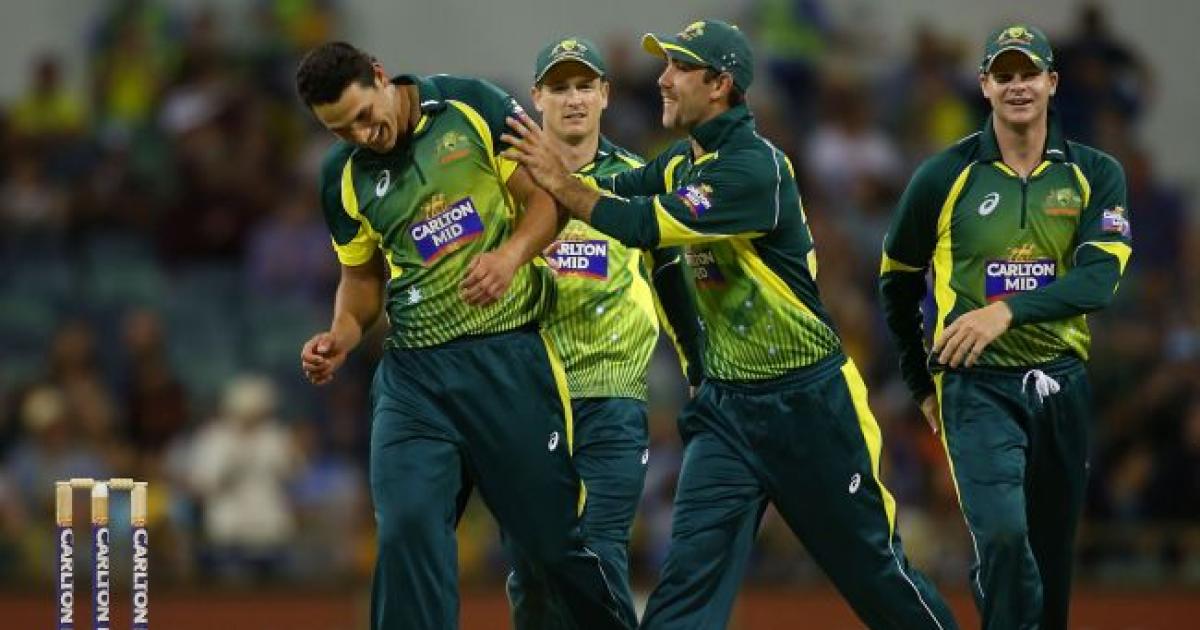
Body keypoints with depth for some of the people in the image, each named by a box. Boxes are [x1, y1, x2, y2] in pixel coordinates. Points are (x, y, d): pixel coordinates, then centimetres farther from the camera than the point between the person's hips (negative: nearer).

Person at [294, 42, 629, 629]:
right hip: (413, 373, 2)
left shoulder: (474, 107, -4)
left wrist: (510, 255, -19)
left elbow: (546, 196, -1)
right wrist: (342, 336, 1)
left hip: (510, 357, -2)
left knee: (555, 534, 1)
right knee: (406, 531, -15)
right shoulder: (344, 176, 6)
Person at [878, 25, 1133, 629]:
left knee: (1052, 556, 9)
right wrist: (923, 383, 18)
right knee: (1002, 535, -23)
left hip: (1062, 382, 3)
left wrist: (1008, 311, -27)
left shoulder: (1094, 175, 2)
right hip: (978, 385, -3)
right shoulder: (945, 177, 0)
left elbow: (1100, 277, -13)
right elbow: (897, 280, 13)